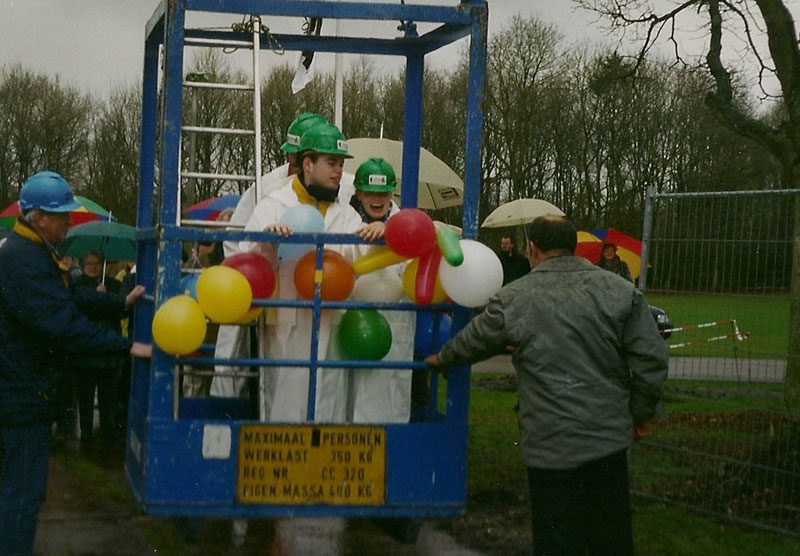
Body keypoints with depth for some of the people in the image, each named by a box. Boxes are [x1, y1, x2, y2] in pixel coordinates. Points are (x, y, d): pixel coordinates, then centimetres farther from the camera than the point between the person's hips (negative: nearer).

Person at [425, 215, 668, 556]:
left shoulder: (513, 298, -4)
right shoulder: (620, 291, -1)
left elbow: (472, 342, 13)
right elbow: (651, 358, -4)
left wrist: (442, 358, 34)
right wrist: (643, 412, 11)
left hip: (551, 445, -2)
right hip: (610, 435, 2)